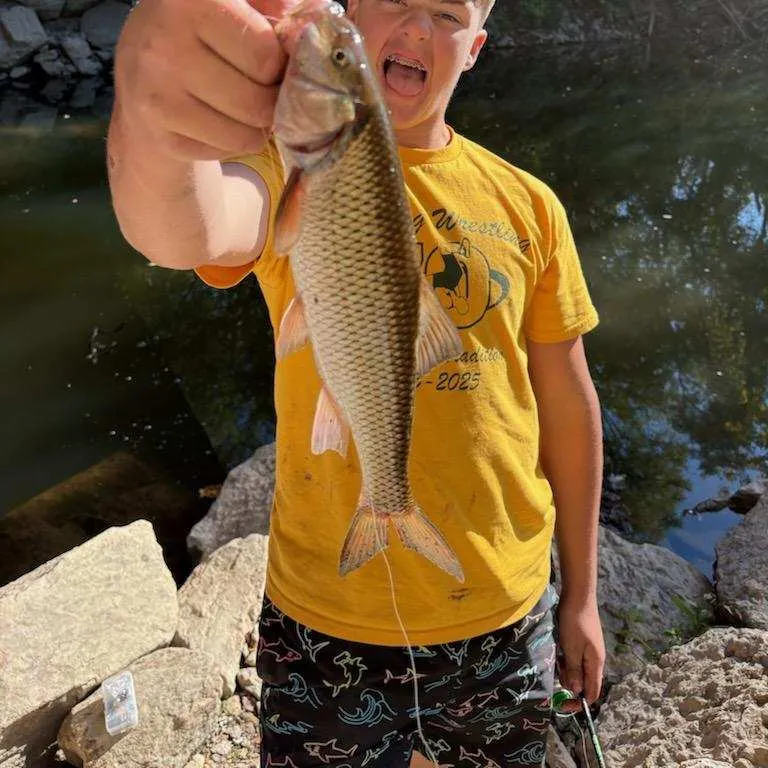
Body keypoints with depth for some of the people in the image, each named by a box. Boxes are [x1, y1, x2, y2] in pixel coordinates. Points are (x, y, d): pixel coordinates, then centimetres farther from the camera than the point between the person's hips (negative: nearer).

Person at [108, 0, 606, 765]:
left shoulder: (527, 205, -1)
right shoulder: (291, 164, -10)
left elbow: (568, 406, 4)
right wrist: (154, 126, -58)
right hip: (328, 623, -2)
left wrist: (582, 594, 8)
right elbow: (190, 231, -35)